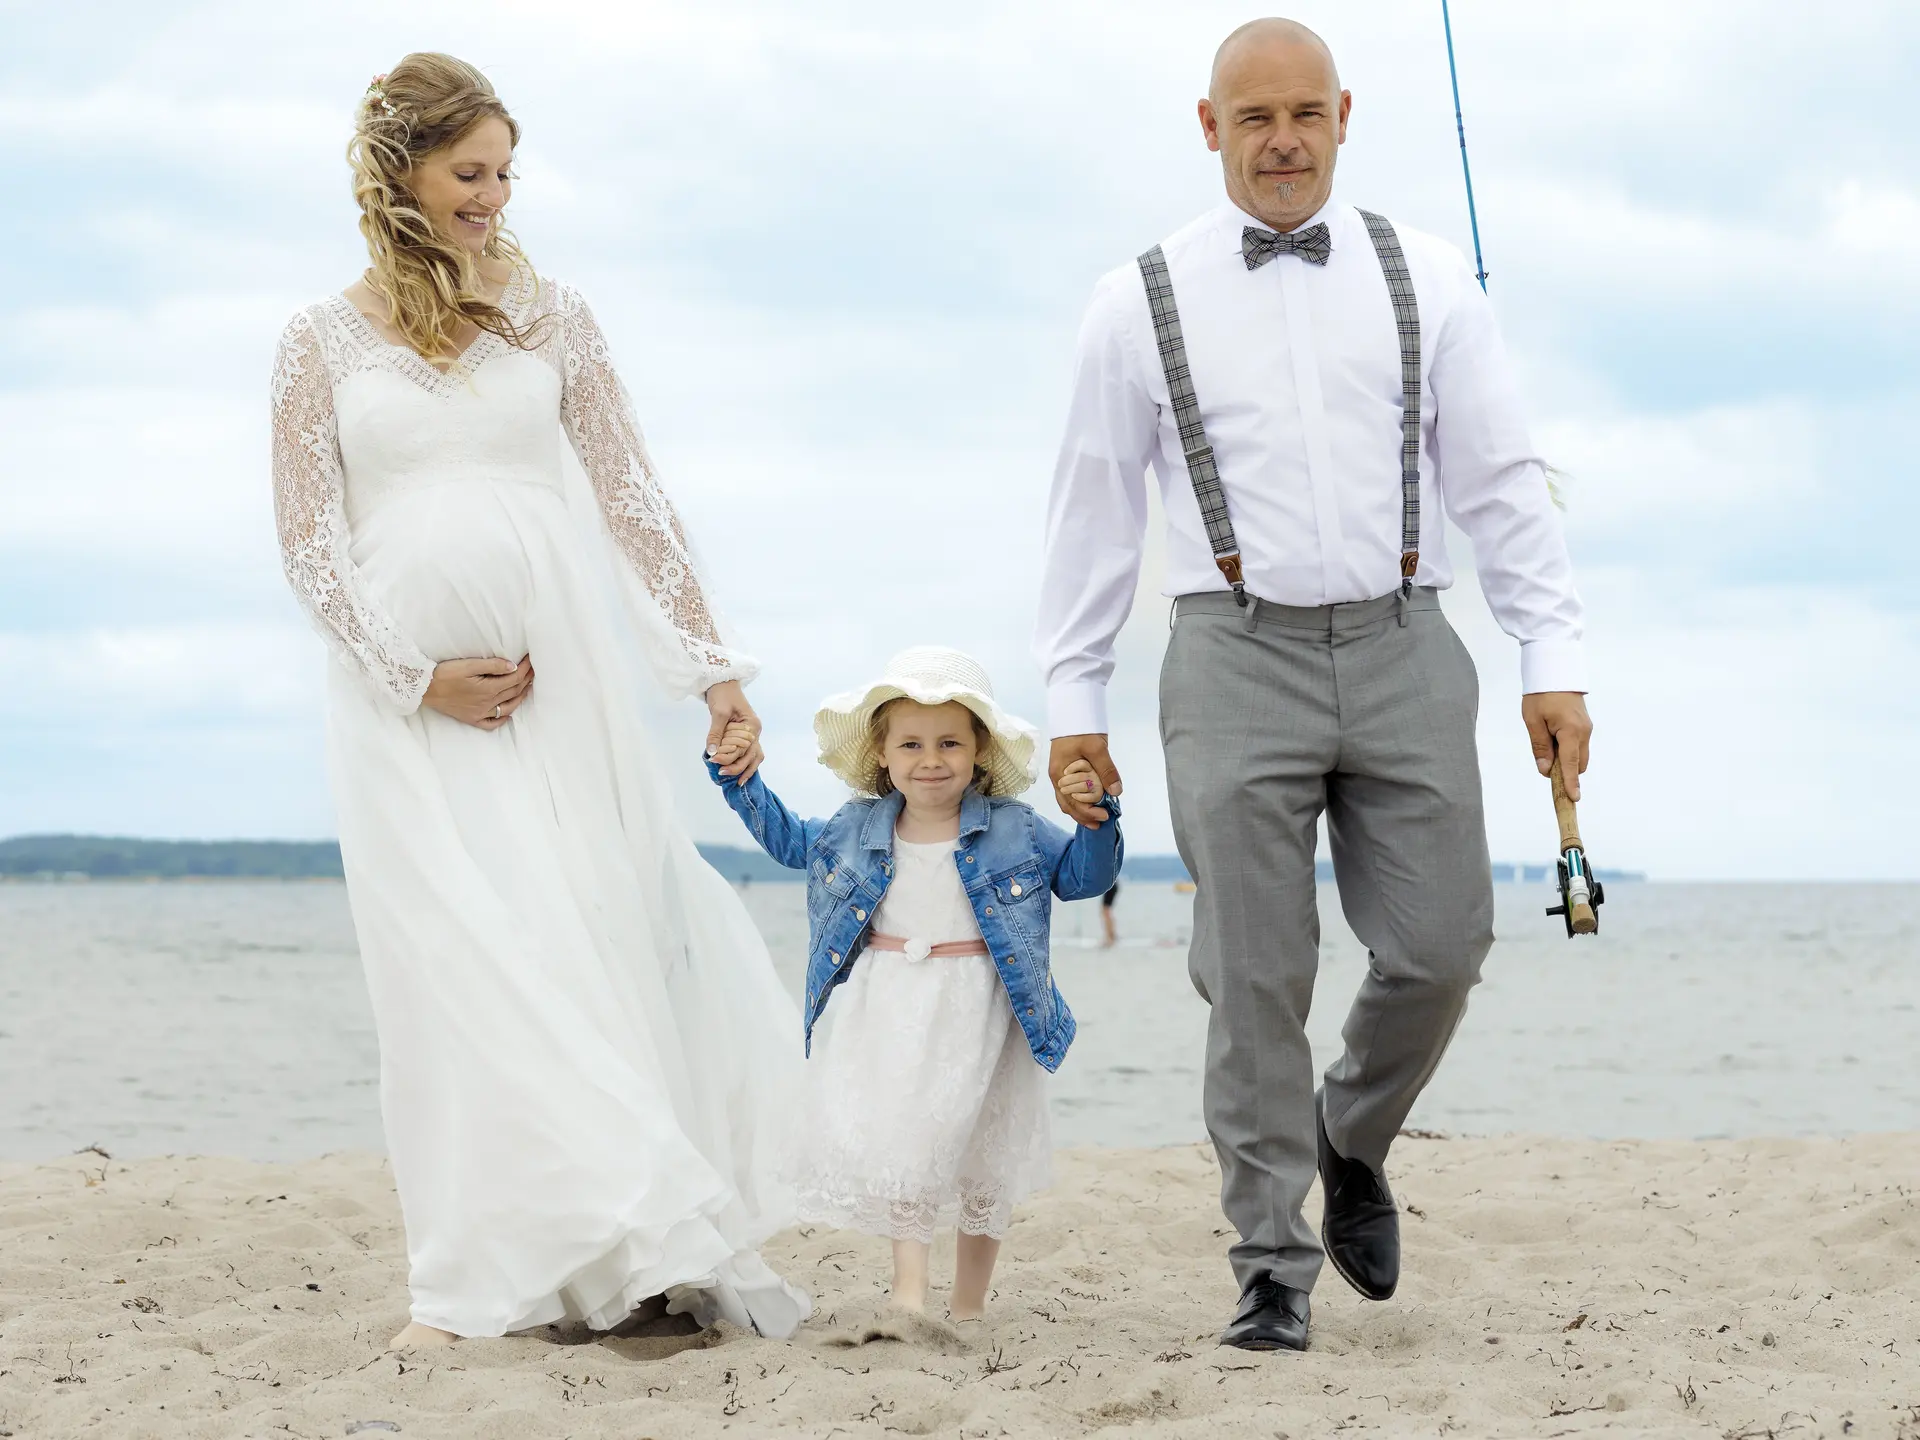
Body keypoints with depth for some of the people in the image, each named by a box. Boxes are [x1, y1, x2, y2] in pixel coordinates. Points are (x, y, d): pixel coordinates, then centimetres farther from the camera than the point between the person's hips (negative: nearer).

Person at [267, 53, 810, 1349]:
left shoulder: (550, 317, 10)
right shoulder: (326, 342, 6)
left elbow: (634, 505, 9)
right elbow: (310, 539, 4)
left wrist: (717, 670, 4)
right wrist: (417, 675, -7)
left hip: (559, 677, 1)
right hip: (405, 699, -1)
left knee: (585, 939, -3)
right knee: (460, 961, -5)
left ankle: (618, 1253, 1)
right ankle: (483, 1280, -2)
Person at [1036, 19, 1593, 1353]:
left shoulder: (1423, 279, 9)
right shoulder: (1142, 303, 7)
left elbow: (1504, 480, 8)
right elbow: (1094, 508, 10)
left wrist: (1556, 658, 0)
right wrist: (1073, 697, 7)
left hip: (1403, 651, 1)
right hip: (1240, 656, -1)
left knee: (1437, 949, -2)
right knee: (1256, 977, -4)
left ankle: (1353, 1141, 28)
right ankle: (1274, 1267, 5)